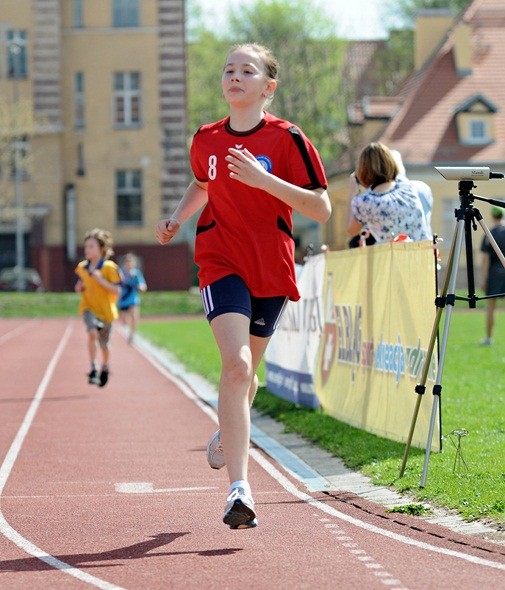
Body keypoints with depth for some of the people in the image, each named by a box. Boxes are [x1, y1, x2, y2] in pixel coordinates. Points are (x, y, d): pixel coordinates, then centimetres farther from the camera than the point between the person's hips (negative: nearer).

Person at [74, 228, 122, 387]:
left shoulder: (110, 268, -12)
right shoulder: (82, 267, 2)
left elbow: (117, 290, -16)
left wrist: (100, 279, -24)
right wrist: (79, 287, -5)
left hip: (106, 310, -1)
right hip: (88, 308, 1)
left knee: (104, 345, 12)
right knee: (92, 332, -28)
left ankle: (105, 368, 41)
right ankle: (93, 368, -22)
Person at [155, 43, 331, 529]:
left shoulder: (287, 139, -7)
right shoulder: (205, 141, 3)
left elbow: (321, 209, -12)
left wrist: (263, 179, -22)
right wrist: (176, 219, 7)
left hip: (271, 269, 0)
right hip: (221, 263, 0)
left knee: (244, 372, 15)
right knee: (236, 364, -21)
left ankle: (228, 432, 51)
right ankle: (239, 489, -27)